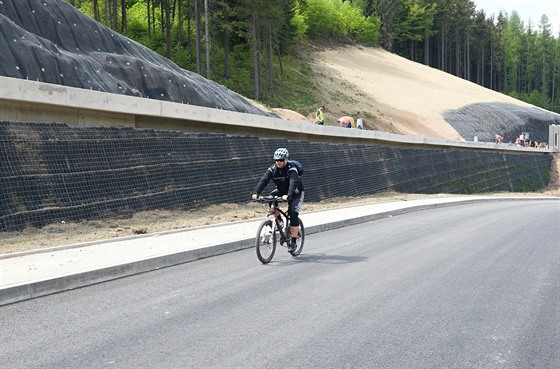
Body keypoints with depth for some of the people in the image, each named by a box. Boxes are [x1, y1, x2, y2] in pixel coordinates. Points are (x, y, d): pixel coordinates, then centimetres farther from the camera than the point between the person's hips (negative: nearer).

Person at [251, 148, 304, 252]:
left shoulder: (291, 169, -28)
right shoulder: (272, 169, -15)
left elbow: (293, 183, -43)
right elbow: (264, 180, -27)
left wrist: (288, 195, -61)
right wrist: (255, 193, -43)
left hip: (296, 193, -5)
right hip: (281, 191, 5)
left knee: (293, 214, -20)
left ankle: (293, 242, -11)